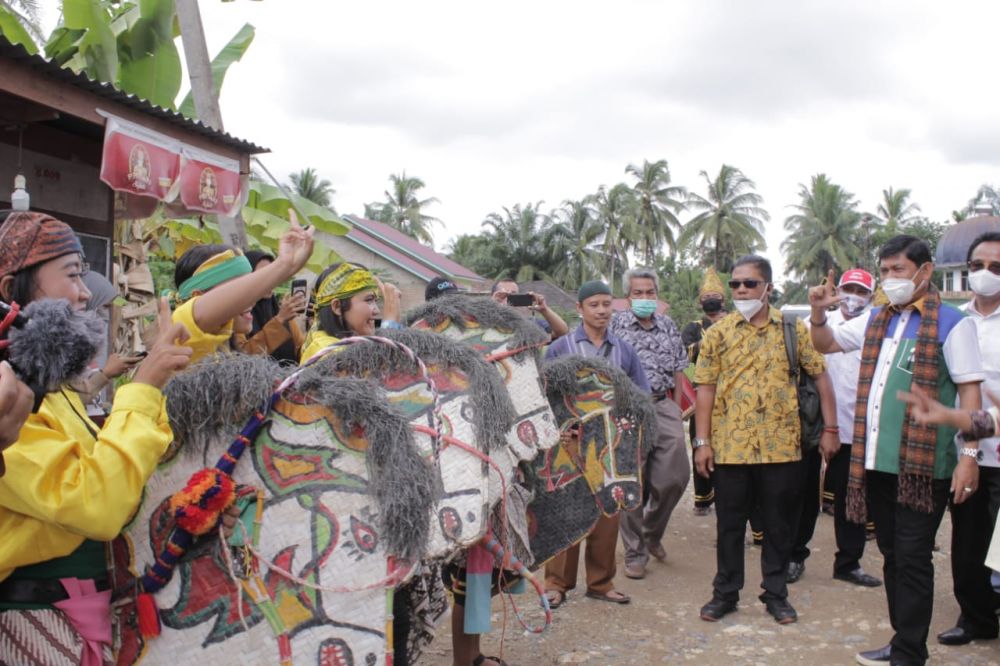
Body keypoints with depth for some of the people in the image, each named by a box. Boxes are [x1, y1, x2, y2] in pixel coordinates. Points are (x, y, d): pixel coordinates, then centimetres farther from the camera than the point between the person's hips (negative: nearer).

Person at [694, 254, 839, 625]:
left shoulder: (792, 329, 2)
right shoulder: (718, 333, 2)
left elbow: (820, 376, 5)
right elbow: (705, 388, 0)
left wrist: (830, 429, 0)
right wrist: (702, 441, -4)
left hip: (781, 445, 0)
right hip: (730, 445, 0)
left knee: (779, 523, 10)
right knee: (729, 523, 9)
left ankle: (776, 594, 24)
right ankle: (725, 592, 23)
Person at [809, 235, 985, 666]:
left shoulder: (951, 323, -6)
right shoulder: (876, 320, 13)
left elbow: (969, 390, -9)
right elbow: (826, 344, 23)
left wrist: (969, 454, -15)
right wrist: (819, 313, 2)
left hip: (922, 465, -6)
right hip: (877, 461, 7)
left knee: (912, 559, 0)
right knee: (892, 556, 15)